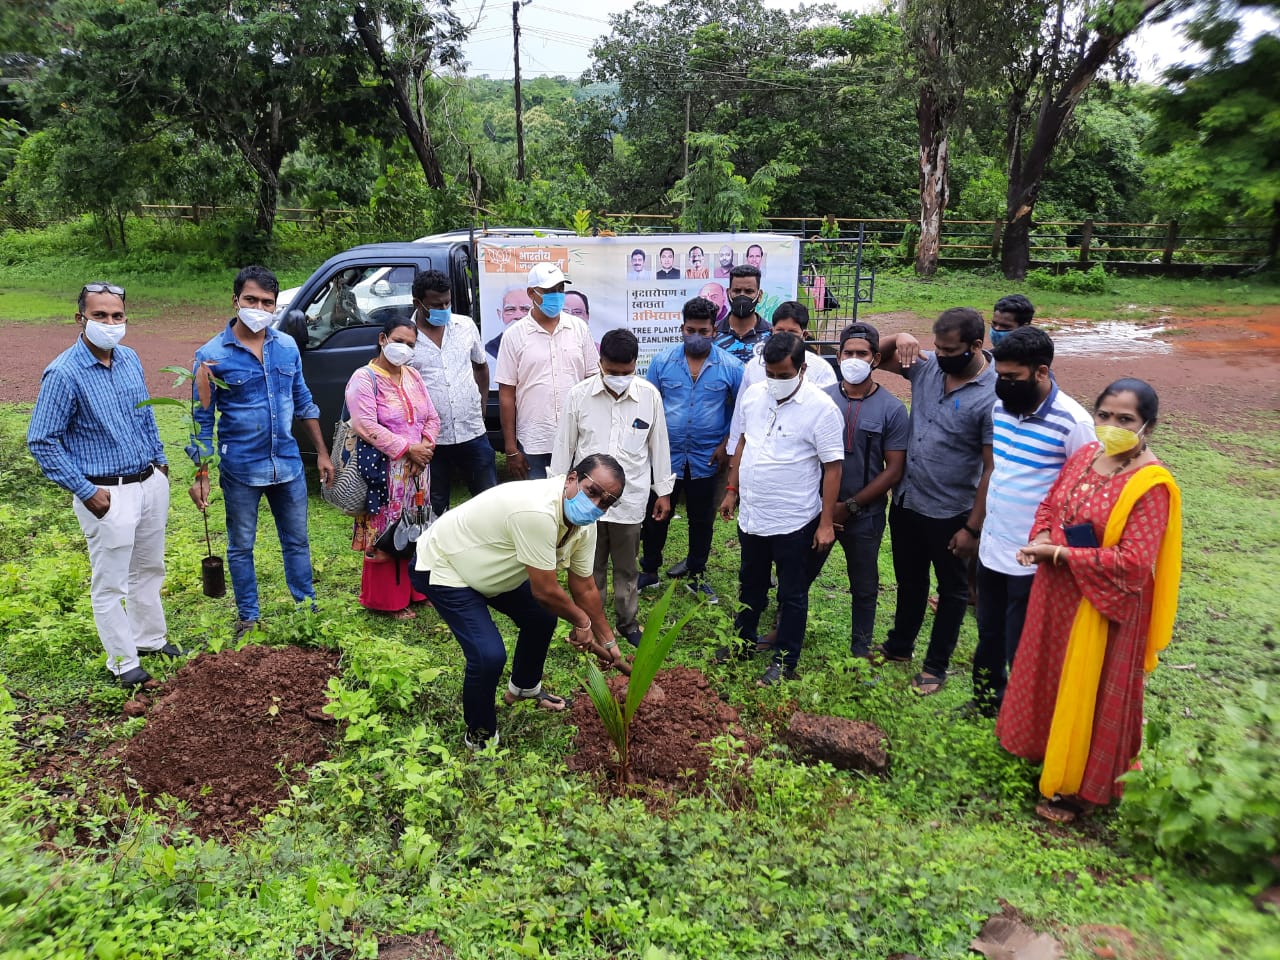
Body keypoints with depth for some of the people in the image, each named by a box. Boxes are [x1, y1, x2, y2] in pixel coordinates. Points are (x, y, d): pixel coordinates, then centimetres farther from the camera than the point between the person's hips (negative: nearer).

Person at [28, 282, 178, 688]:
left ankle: (150, 638, 37)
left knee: (150, 570, 20)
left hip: (151, 483, 7)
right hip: (108, 494, -6)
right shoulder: (64, 373, -16)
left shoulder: (130, 359, 3)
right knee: (110, 584, 5)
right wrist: (86, 492, -15)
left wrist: (160, 460, 15)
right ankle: (123, 662, 19)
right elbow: (41, 442, -13)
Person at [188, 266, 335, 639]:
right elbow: (203, 419, -7)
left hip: (288, 464, 3)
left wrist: (322, 452, 10)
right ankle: (248, 618, 27)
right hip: (240, 470, -3)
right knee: (241, 547, 12)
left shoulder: (287, 346, 2)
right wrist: (200, 475, -10)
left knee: (297, 541, 14)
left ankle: (307, 608, 28)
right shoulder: (212, 355, -10)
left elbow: (303, 402, 11)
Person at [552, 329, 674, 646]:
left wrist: (663, 491, 8)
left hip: (630, 498, 1)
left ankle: (628, 623, 33)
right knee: (590, 568, 12)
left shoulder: (650, 395, -6)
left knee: (626, 568, 15)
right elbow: (564, 445, 0)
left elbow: (659, 445, 4)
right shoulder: (579, 394, -9)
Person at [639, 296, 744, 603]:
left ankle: (696, 575, 28)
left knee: (702, 520, 12)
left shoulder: (731, 366, -5)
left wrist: (727, 445, -5)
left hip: (706, 459, 0)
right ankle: (649, 571, 28)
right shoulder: (662, 361, -2)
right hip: (665, 455, 1)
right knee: (656, 515, 11)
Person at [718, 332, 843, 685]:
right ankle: (744, 642, 41)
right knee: (750, 585, 23)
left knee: (792, 595, 10)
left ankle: (785, 662, 24)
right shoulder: (753, 395, 0)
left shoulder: (821, 408, -17)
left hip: (795, 521, -6)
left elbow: (833, 467, -15)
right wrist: (732, 490, 13)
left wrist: (826, 522, -16)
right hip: (752, 515, 6)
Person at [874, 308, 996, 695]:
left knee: (952, 590, 16)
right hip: (905, 502, 6)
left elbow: (992, 469, -19)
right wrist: (900, 338, -15)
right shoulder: (927, 365, -4)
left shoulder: (992, 396, -21)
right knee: (909, 580, 25)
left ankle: (936, 667, 31)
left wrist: (973, 528, -17)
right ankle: (899, 646, 45)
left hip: (949, 514, -6)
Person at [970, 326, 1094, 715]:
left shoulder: (1073, 423, -19)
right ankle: (986, 702, 43)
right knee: (988, 636, 22)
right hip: (991, 547, 6)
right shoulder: (1000, 406, 0)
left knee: (1021, 649, 9)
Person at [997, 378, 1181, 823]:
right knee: (1047, 675, 22)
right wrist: (1040, 541, -10)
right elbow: (1050, 504, 11)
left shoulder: (1150, 485, -22)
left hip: (1104, 606, -7)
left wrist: (1059, 553, -23)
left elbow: (1133, 560, -26)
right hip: (1057, 591, 7)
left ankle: (1076, 786, 27)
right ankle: (1042, 749, 45)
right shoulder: (1085, 455, 0)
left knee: (1088, 693, 8)